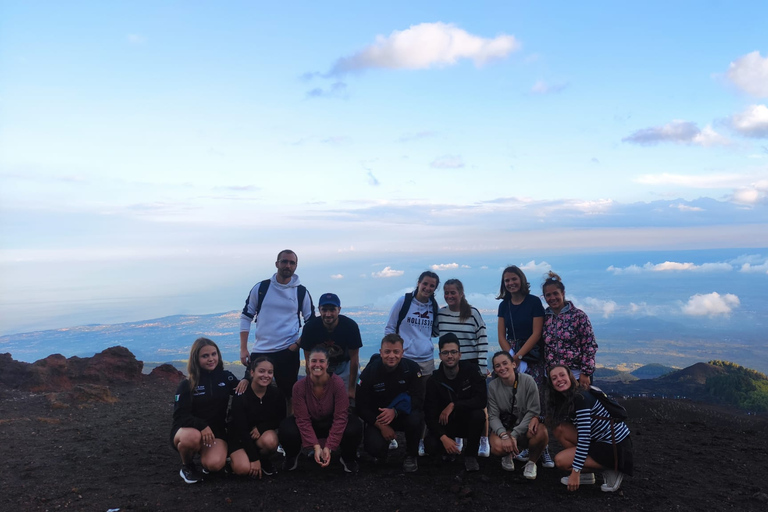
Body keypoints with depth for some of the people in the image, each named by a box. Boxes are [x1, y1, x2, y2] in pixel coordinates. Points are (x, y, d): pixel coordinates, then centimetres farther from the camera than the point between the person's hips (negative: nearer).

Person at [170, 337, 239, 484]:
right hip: (187, 430, -1)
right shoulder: (186, 385, -7)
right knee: (192, 437, -40)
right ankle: (187, 466, -4)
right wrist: (202, 426, -30)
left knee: (215, 464, -29)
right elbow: (180, 416, -13)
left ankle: (205, 457, 10)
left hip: (215, 431, 1)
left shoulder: (226, 377, 1)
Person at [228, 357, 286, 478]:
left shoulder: (276, 393, -12)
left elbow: (281, 419, -1)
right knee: (243, 469, -28)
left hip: (264, 433, 2)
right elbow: (241, 429, -20)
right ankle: (237, 457, 9)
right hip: (240, 437, -2)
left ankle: (264, 460, 1)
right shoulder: (240, 395, -21)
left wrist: (260, 427, -19)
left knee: (270, 441, -34)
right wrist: (254, 459, -23)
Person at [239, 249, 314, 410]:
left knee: (288, 395, 7)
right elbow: (246, 316, 6)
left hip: (288, 352, -1)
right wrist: (243, 349, 0)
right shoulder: (261, 287, 1)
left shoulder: (301, 292, 1)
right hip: (260, 351, 1)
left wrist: (299, 343, -7)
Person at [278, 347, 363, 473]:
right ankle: (292, 456, 7)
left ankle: (347, 458, 3)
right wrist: (316, 446, -29)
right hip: (309, 426, 1)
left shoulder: (337, 383, -25)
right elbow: (303, 419, -20)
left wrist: (328, 447, -28)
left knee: (354, 426, -31)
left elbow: (340, 417, -24)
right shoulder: (299, 386, -21)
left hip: (332, 426, 0)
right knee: (287, 428, -30)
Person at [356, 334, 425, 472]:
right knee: (374, 447, -28)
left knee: (414, 418, -34)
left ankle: (411, 456, -3)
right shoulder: (369, 372, -13)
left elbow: (418, 399, -16)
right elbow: (361, 406, -10)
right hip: (377, 419, 0)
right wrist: (381, 426, -21)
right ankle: (381, 454, 14)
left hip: (404, 414, 1)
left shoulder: (412, 368, -13)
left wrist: (395, 411, -32)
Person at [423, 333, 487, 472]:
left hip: (467, 421, 0)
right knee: (431, 446, -28)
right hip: (445, 424, 0)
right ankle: (450, 446, 10)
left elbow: (482, 400, -23)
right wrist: (443, 437, -31)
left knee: (479, 414, -33)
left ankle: (470, 455, -10)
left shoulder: (471, 370, -14)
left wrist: (453, 406, -28)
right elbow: (430, 415, -15)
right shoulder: (434, 381, -12)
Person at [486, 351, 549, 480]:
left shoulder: (528, 381, -14)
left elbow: (533, 411, -14)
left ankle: (531, 462, -3)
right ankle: (509, 455, 8)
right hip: (504, 427, 1)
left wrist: (514, 435, -23)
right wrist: (504, 435, -30)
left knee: (542, 432, -35)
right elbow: (493, 416, -10)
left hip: (525, 427, -1)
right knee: (497, 447, -32)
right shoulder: (493, 386, -8)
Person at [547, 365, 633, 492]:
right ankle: (587, 473, 5)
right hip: (601, 440, 9)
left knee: (561, 460, -13)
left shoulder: (580, 397, -20)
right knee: (559, 428, -2)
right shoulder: (566, 400, 9)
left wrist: (575, 472, -22)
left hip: (615, 446, -9)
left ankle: (610, 469, -2)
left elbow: (584, 436, -23)